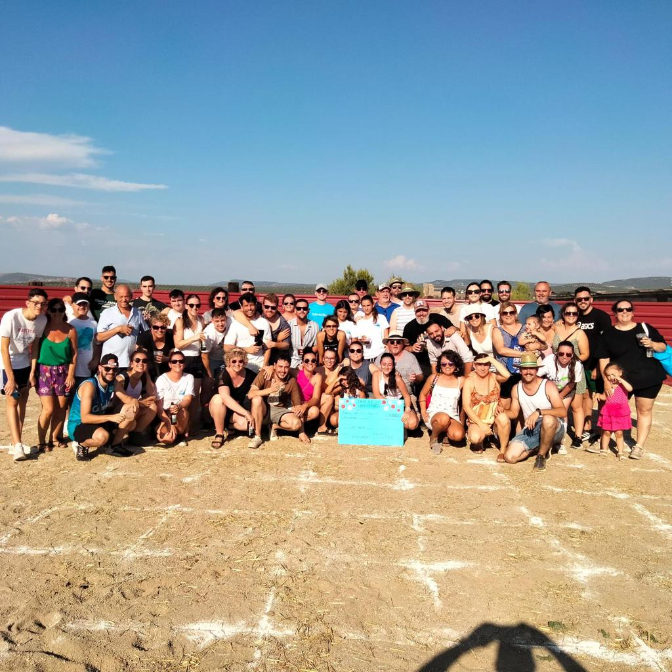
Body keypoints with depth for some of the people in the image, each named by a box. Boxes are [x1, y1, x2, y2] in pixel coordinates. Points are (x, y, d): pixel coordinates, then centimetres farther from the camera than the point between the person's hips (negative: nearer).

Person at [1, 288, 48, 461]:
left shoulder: (42, 320, -13)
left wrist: (32, 372, -3)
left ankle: (16, 443, 16)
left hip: (25, 364, 5)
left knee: (22, 402, 7)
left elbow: (35, 345, -1)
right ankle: (17, 445, -9)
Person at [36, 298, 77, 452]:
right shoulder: (42, 327, -8)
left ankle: (55, 438, 23)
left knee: (61, 407, 6)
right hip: (44, 371, -2)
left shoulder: (70, 330, -2)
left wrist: (71, 374, -2)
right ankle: (41, 441, 9)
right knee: (48, 409, -6)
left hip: (63, 372, 2)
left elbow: (74, 354, 2)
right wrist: (34, 372, -9)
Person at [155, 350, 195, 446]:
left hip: (181, 416, 1)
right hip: (164, 415, -1)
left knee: (182, 410, -35)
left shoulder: (189, 377, -1)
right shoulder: (162, 379, -7)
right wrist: (169, 424, -23)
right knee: (168, 439, -29)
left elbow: (188, 399, -14)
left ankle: (181, 432, -7)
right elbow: (158, 406, -11)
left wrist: (179, 406, -38)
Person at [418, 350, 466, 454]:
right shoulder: (434, 378, 5)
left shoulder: (461, 381, 3)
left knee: (458, 435, -32)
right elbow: (423, 394, 15)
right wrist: (423, 412, 4)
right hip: (433, 414, -1)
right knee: (443, 418, -39)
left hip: (453, 417, 1)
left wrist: (462, 419, 2)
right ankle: (434, 438, -7)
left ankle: (445, 433, 5)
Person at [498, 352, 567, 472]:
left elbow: (563, 412, -24)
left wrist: (538, 412, -36)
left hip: (553, 429, -4)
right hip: (530, 430, 4)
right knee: (510, 457, -15)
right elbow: (514, 413, 13)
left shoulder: (548, 386, -14)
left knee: (548, 419, -41)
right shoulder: (516, 389, 2)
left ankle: (542, 455, -13)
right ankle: (537, 447, 15)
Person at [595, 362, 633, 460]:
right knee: (606, 432, 12)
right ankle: (604, 449, 26)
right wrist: (599, 395, -7)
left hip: (620, 412, -4)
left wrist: (620, 379, -30)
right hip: (608, 412, 4)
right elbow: (604, 397, 13)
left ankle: (620, 452, 13)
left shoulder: (622, 384, -7)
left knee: (619, 433, 2)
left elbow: (630, 388, -28)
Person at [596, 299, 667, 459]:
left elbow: (663, 346, 6)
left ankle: (639, 446, 12)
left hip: (648, 378, 1)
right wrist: (606, 381, -12)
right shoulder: (608, 334, 0)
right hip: (620, 379, 0)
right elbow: (603, 359, -3)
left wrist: (652, 344, -16)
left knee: (644, 411, 4)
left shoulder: (645, 328, 2)